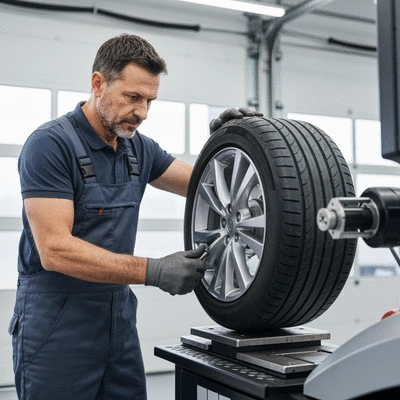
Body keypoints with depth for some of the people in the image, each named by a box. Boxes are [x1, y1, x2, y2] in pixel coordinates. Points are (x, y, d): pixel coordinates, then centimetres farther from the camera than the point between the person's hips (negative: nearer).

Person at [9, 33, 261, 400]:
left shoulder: (138, 148, 5)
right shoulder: (50, 144, -15)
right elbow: (54, 250, -23)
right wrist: (153, 271, -27)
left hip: (120, 317, 6)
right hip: (56, 327, -6)